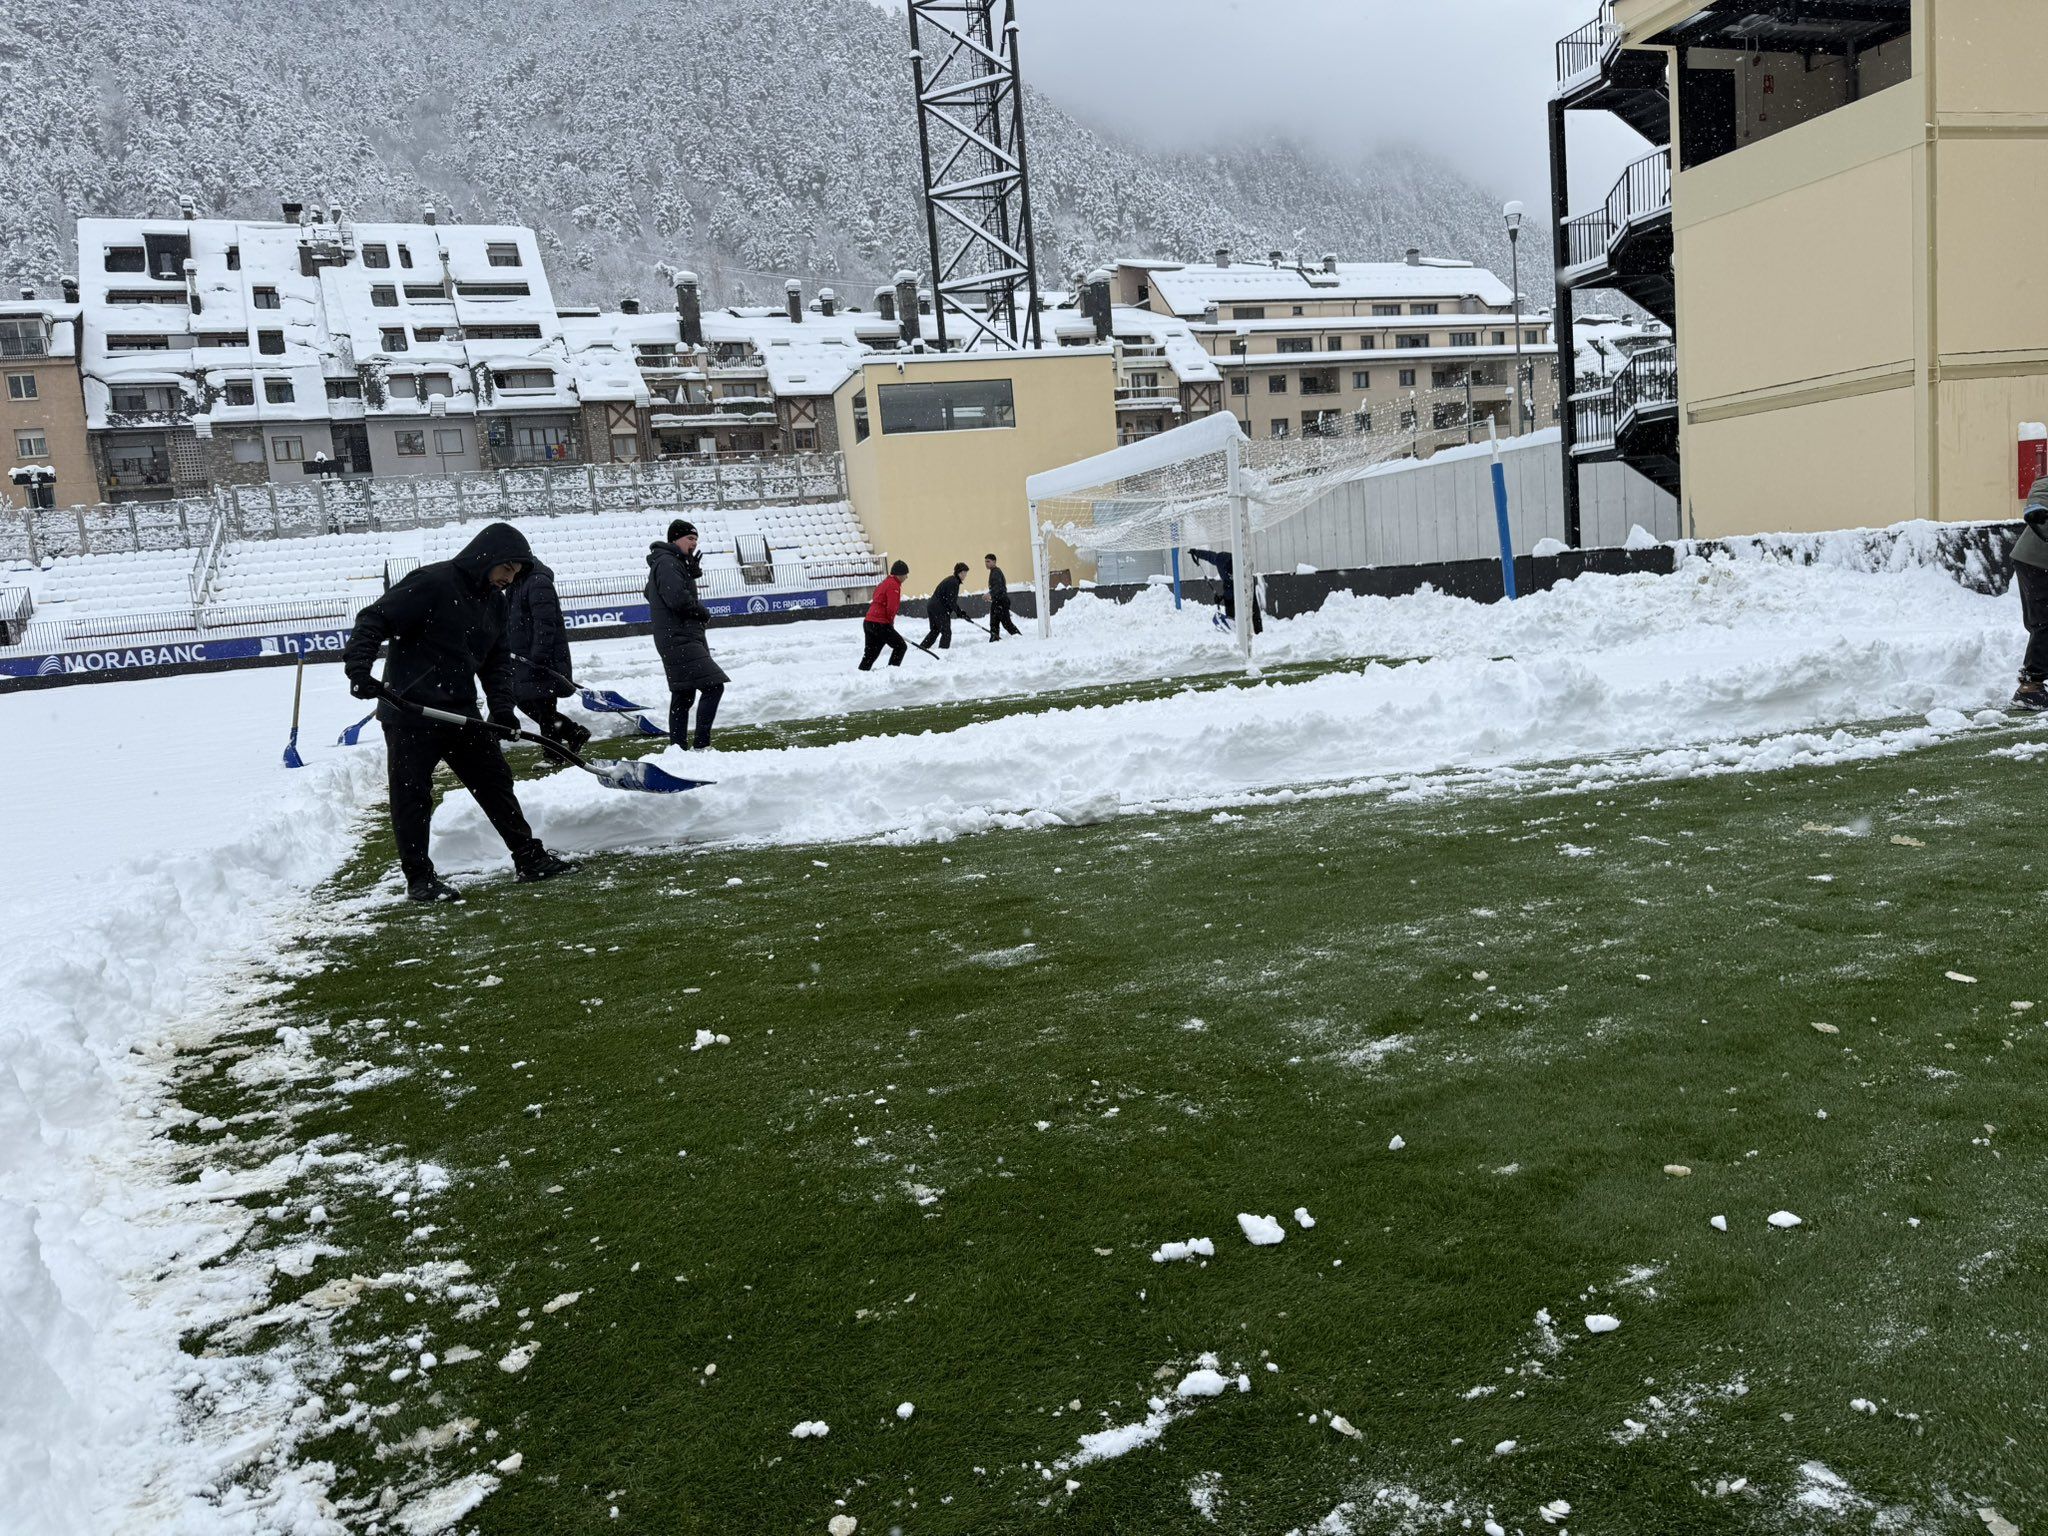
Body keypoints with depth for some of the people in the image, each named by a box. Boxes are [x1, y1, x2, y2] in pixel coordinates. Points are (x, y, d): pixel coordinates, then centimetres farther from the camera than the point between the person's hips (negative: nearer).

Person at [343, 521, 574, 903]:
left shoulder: (494, 600, 10)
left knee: (496, 783, 11)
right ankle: (419, 878, 10)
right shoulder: (430, 583, -15)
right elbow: (374, 620, -17)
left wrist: (502, 708, -1)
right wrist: (358, 668, -30)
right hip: (409, 712, -8)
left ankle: (530, 858, 19)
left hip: (460, 713, 8)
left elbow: (498, 659, 13)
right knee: (413, 796, 1)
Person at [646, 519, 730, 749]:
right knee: (713, 686, -17)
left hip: (679, 640, 11)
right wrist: (704, 613, -8)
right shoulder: (667, 563, -12)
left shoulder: (673, 563, 22)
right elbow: (678, 599, -23)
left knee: (683, 696, 14)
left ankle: (679, 749, 18)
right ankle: (701, 745, -19)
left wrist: (691, 573, 8)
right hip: (680, 641, -11)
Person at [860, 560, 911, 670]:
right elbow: (891, 608, -15)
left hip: (868, 622, 9)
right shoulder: (894, 585, -9)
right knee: (901, 646, 1)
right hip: (880, 624, -9)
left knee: (870, 654, 11)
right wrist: (891, 622, 2)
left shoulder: (885, 582, 22)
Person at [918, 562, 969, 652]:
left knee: (935, 631, 20)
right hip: (941, 610, -10)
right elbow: (951, 601, -19)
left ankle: (921, 648, 20)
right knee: (946, 632, -3)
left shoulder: (950, 580, 18)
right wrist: (959, 612, -8)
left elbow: (951, 599, 23)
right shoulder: (954, 583, -14)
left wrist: (959, 611, 19)